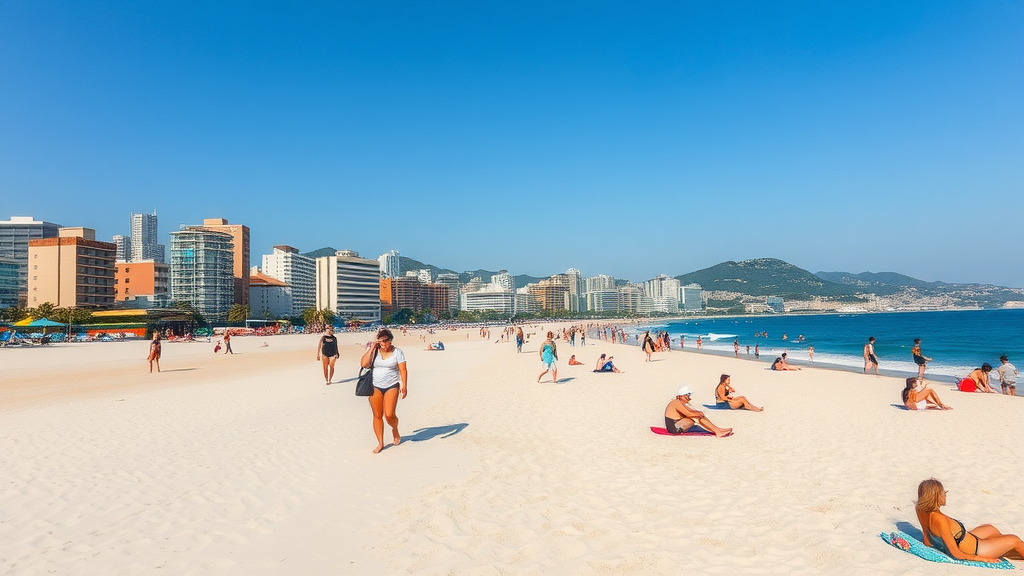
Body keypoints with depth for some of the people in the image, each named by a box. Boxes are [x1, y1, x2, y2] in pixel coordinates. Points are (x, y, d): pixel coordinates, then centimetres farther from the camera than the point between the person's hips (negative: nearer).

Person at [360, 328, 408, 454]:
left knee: (389, 415, -11)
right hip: (375, 387, 2)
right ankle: (380, 443, 16)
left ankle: (395, 430, 23)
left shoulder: (397, 352, -2)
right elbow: (363, 364, -9)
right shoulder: (373, 351, 3)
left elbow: (403, 369, -5)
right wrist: (371, 349, -11)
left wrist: (404, 385, -16)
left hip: (391, 386, -2)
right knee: (377, 415, 4)